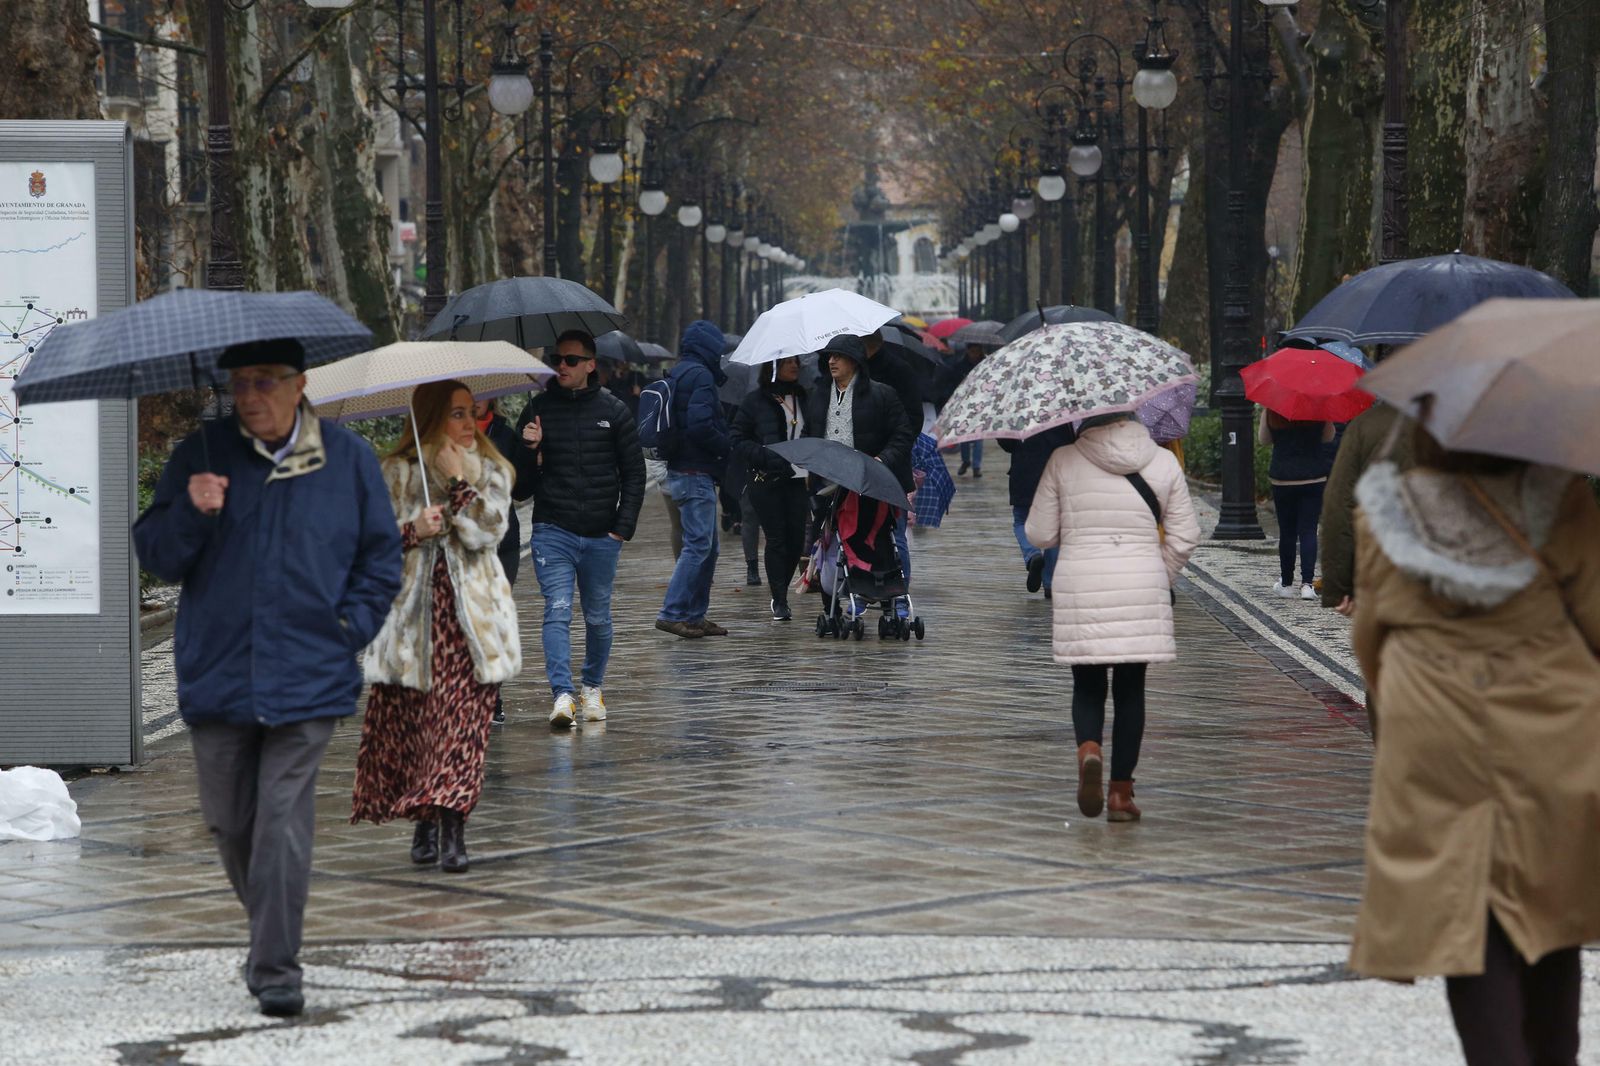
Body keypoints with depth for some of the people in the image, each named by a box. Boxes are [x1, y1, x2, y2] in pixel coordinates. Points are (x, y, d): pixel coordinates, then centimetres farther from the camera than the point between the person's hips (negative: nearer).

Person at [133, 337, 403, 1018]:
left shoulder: (347, 459, 3)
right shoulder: (200, 455, 3)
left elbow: (381, 554, 12)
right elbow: (155, 557, 1)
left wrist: (350, 627, 0)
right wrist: (191, 515, -18)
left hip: (307, 678, -2)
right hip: (217, 674, 2)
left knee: (283, 824, -9)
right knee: (230, 823, 11)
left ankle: (276, 970, -5)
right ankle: (267, 931, 35)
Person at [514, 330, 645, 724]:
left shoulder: (613, 411, 6)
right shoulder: (538, 410, 5)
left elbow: (634, 473, 9)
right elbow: (521, 483, 8)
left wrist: (623, 527, 0)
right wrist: (529, 449, -12)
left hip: (601, 536, 1)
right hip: (552, 532, -1)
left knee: (597, 617, 10)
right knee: (558, 611, -14)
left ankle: (593, 688, 29)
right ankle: (562, 695, -22)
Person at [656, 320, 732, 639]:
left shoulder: (678, 375, 16)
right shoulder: (700, 375, -14)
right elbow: (700, 426, -23)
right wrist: (727, 446, -10)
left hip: (681, 471, 10)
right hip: (696, 473, -10)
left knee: (707, 546, 15)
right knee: (698, 544, -10)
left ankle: (695, 615, 16)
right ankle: (672, 613, -13)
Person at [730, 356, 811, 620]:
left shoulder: (806, 399, 12)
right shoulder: (755, 401, 0)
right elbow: (738, 440, -1)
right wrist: (766, 457, -16)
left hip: (798, 480, 4)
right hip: (767, 481, -4)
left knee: (796, 539, -1)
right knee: (776, 539, -5)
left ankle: (779, 592, 18)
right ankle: (779, 601, 1)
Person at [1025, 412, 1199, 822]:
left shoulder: (1063, 461, -2)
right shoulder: (1163, 462, 2)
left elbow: (1039, 535, 1)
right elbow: (1184, 537, 3)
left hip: (1079, 588, -1)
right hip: (1142, 589, 1)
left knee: (1087, 684, 11)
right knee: (1130, 689, 9)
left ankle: (1088, 749, -18)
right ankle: (1121, 790, 8)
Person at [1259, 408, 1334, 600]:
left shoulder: (1271, 410, -7)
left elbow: (1263, 438, 7)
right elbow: (1328, 437, 6)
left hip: (1283, 479, 0)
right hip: (1314, 477, 0)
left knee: (1287, 532, 11)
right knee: (1308, 531, 1)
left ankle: (1286, 584, 19)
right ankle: (1307, 583, -9)